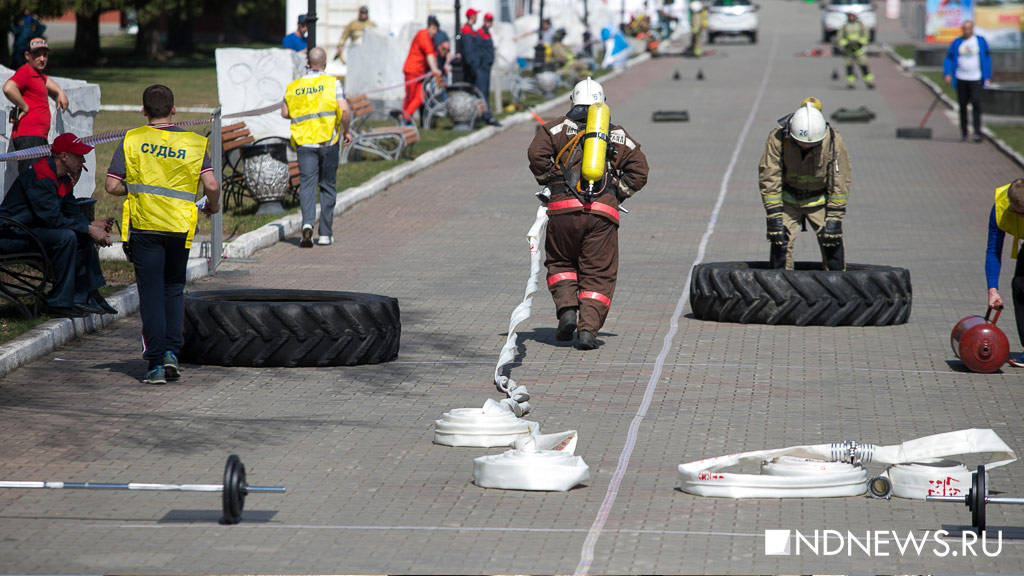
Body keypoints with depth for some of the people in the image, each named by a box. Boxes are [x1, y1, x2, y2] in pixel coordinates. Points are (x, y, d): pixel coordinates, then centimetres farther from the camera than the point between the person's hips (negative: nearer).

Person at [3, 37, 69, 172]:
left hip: (38, 136, 10)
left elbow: (46, 80, 49)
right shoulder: (25, 72, -8)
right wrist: (24, 107, -18)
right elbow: (8, 88, -29)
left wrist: (60, 92, 31)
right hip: (28, 136, -10)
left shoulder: (36, 74, 23)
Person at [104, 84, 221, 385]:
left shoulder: (131, 140, -1)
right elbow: (212, 185, -8)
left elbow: (112, 186, -4)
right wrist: (212, 205, 13)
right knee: (174, 287, 19)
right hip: (180, 226, 1)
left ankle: (156, 362, 0)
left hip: (143, 225, -1)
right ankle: (172, 351, 6)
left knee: (151, 292, 3)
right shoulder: (193, 143, 1)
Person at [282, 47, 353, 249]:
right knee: (327, 186, 10)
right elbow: (344, 111, -11)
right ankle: (325, 234, 12)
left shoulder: (294, 87, 7)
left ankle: (307, 223, -27)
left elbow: (285, 112, 15)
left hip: (304, 141, 1)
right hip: (328, 141, -1)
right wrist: (346, 131, 5)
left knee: (307, 184, -3)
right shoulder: (332, 83, -2)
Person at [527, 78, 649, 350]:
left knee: (560, 263, 19)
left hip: (564, 206, -1)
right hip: (604, 213, 1)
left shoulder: (560, 127, 11)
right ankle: (588, 328, -8)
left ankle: (567, 309, -4)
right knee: (598, 274, 6)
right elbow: (639, 169, 13)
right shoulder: (619, 135, 19)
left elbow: (537, 153, -3)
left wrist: (550, 182, 10)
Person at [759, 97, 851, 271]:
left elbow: (840, 183, -16)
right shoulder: (778, 138, -25)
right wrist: (774, 215, -21)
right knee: (781, 241, -12)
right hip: (787, 198, 0)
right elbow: (769, 178, -19)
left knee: (831, 243, -9)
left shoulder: (834, 141, -23)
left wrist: (835, 218, -17)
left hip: (820, 199, 0)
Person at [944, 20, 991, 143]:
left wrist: (987, 77, 3)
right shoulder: (957, 43, 6)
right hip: (961, 79, 2)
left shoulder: (980, 41, 4)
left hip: (975, 79, -2)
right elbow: (949, 58, 8)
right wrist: (948, 74, -7)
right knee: (963, 105, 6)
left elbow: (987, 59, 9)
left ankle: (977, 132, -17)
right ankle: (963, 133, 17)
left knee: (976, 103, -16)